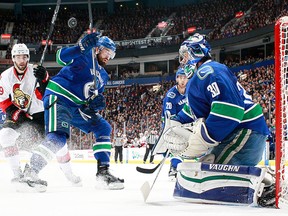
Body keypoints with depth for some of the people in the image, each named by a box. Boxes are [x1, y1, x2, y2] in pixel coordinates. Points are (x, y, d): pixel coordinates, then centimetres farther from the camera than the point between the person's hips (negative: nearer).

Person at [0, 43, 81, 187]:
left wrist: (43, 80, -34)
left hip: (38, 113, -1)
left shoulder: (36, 72, -12)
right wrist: (15, 112, -18)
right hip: (17, 115, 1)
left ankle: (68, 172, 11)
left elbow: (45, 96, -18)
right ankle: (17, 173, -16)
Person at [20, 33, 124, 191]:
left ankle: (103, 172, 2)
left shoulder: (103, 75, 21)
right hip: (58, 99, -9)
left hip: (77, 107, 9)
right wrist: (82, 47, -35)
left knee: (104, 128, 3)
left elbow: (94, 97, 22)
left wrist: (96, 103, -3)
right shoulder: (84, 55, -4)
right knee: (58, 138, -27)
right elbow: (61, 58, -20)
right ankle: (30, 173, -24)